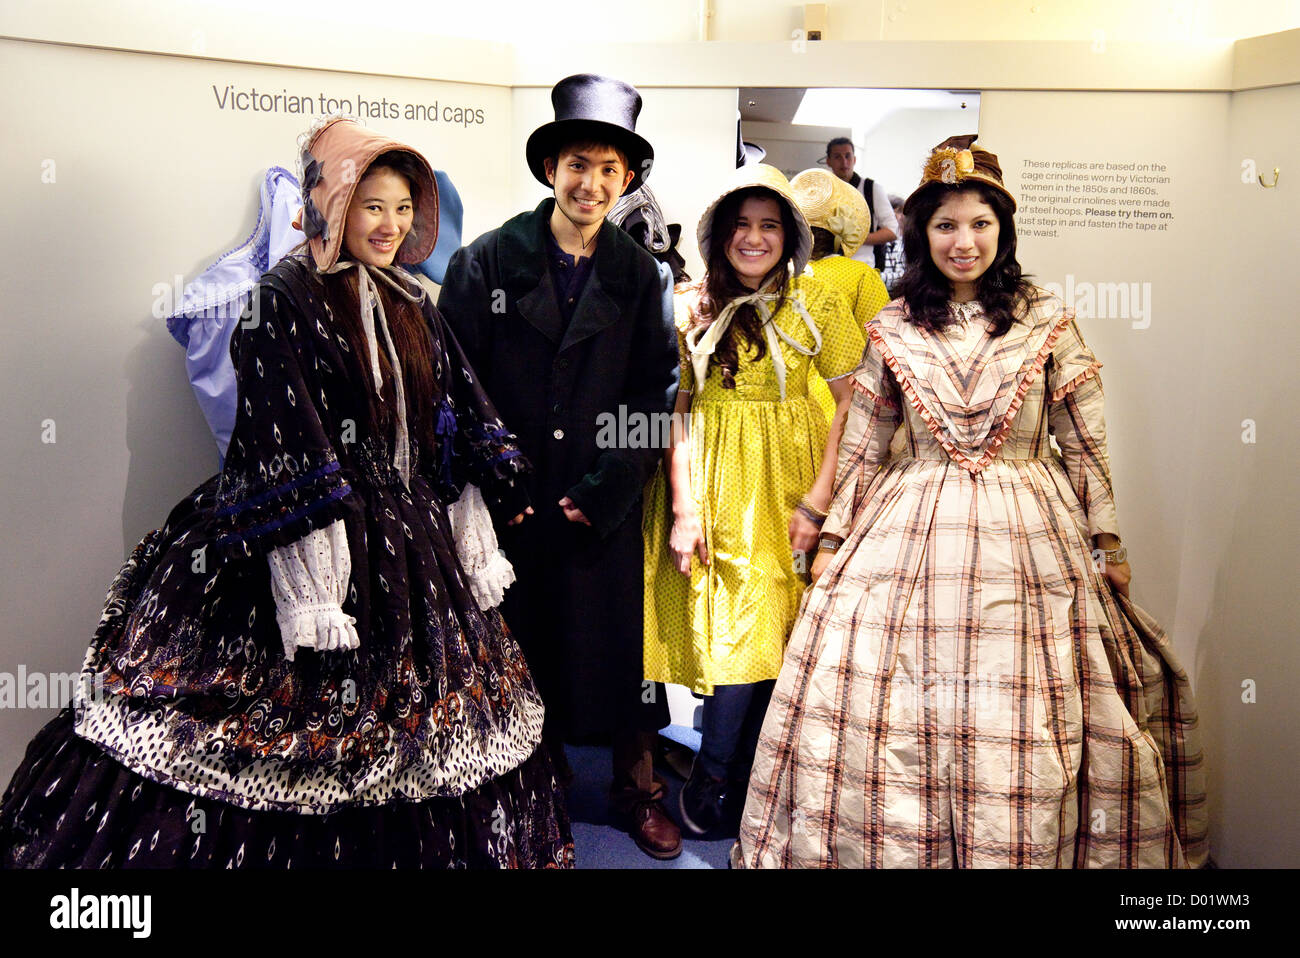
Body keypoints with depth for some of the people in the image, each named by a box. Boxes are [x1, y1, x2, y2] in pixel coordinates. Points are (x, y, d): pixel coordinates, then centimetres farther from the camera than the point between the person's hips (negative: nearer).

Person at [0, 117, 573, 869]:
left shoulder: (412, 306, 11)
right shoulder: (284, 301, -10)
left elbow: (464, 416, 15)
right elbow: (280, 447, -17)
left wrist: (504, 494, 13)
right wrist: (311, 583, -22)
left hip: (411, 540, 7)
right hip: (323, 531, -7)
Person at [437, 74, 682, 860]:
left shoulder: (644, 277, 4)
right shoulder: (486, 263, 0)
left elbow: (658, 393, 0)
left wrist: (606, 488, -9)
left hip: (605, 511, 1)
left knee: (618, 643, 8)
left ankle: (638, 788, 28)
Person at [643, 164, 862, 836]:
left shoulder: (816, 303, 0)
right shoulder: (691, 306, 4)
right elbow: (677, 411, 1)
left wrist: (816, 500, -10)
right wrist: (684, 507, -8)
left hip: (786, 476, 0)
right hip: (710, 478, 0)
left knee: (766, 624, -1)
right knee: (733, 626, -2)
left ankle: (713, 775, 20)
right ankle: (720, 776, 18)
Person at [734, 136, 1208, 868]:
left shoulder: (1048, 321, 2)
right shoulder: (892, 329, 5)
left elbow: (1086, 444, 5)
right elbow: (862, 447, 10)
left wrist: (1108, 542, 5)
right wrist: (833, 540, 9)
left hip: (1026, 534, -1)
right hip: (911, 533, 1)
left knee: (1024, 726, 1)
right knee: (867, 707, 0)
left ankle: (1028, 845, 22)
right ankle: (895, 842, 19)